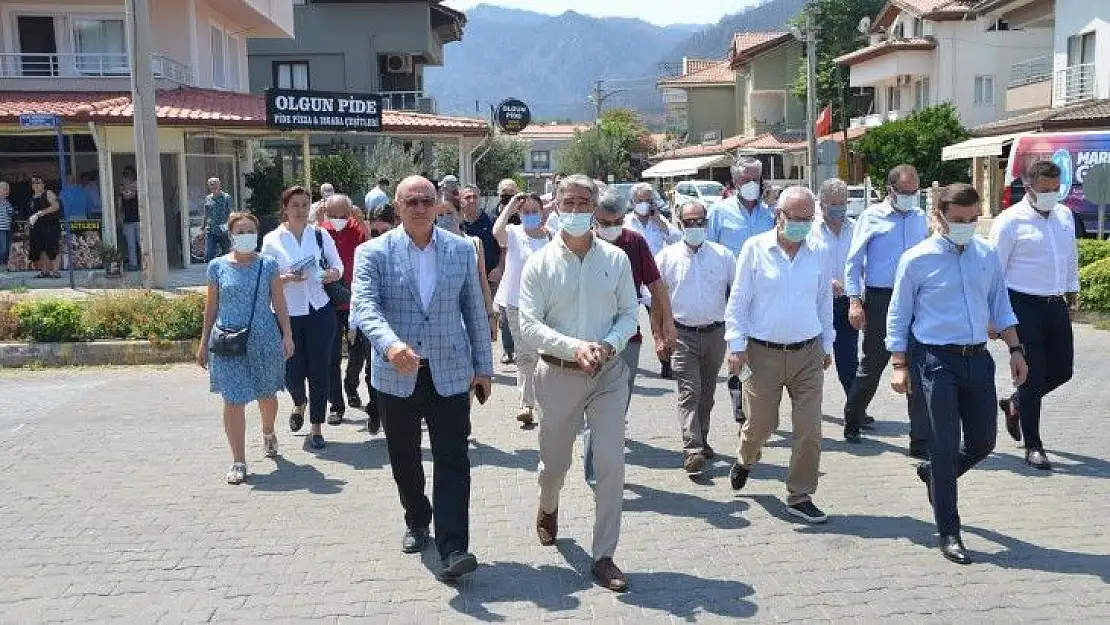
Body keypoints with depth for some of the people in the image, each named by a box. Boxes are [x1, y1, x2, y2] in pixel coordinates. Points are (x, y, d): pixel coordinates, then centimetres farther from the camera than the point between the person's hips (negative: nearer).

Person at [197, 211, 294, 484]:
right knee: (233, 401, -4)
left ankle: (268, 433, 46)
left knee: (267, 395, 16)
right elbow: (211, 307, 8)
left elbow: (279, 303, 3)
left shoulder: (268, 265, 2)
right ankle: (238, 462, 4)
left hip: (263, 339, 1)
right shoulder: (217, 266, 2)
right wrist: (204, 342, 9)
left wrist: (287, 335, -3)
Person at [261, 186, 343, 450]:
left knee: (320, 370, 1)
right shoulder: (272, 240, -1)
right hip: (287, 315, -1)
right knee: (292, 373, 2)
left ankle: (316, 428, 15)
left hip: (319, 311, 1)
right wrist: (286, 278, -18)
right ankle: (299, 403, 39)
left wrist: (329, 274, -11)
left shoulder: (320, 235, 3)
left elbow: (338, 267, 11)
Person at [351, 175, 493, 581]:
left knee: (452, 462, -5)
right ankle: (417, 522, 38)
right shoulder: (373, 253, -3)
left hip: (450, 373, 0)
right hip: (396, 375, 0)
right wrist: (390, 344, -36)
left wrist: (483, 366, 7)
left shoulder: (462, 250, 4)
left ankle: (453, 549, -4)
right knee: (405, 460, 15)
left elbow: (475, 311, 8)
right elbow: (365, 307, -17)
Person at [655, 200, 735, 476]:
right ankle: (692, 451, -15)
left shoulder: (723, 255, 6)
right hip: (683, 335, -2)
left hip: (715, 333, 3)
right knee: (689, 392, -11)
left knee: (707, 393, 13)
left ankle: (701, 440, 28)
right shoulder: (667, 257, 2)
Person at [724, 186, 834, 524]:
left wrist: (827, 346, 18)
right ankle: (745, 459, 43)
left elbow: (824, 302, 16)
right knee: (760, 424, 8)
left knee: (809, 430, 1)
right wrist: (736, 346, -8)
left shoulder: (819, 253, 6)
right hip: (763, 353, -2)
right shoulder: (755, 248, -4)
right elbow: (737, 301, -2)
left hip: (808, 354, 3)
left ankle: (800, 497, 16)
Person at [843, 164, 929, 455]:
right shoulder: (872, 217, -1)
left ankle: (921, 440, 4)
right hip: (880, 300, -3)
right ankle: (852, 421, 29)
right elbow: (853, 261, -2)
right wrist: (854, 300, -11)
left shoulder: (920, 218, 12)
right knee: (872, 365, 6)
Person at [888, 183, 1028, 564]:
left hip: (978, 358, 5)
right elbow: (898, 317, -2)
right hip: (937, 361, -5)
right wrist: (900, 366, -7)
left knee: (983, 441, 11)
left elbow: (1000, 307, 17)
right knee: (946, 445, -3)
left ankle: (934, 474, 41)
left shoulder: (986, 256, 7)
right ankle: (949, 533, 8)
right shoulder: (917, 259, -6)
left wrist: (1015, 350, 9)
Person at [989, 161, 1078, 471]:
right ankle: (1033, 446, 11)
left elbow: (1072, 256, 21)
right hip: (1023, 305, -6)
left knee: (1062, 370, 10)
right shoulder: (1011, 221, -10)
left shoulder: (1065, 215, 9)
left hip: (1056, 304, 6)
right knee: (1033, 375, -2)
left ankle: (1015, 404, 37)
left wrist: (1072, 292, 23)